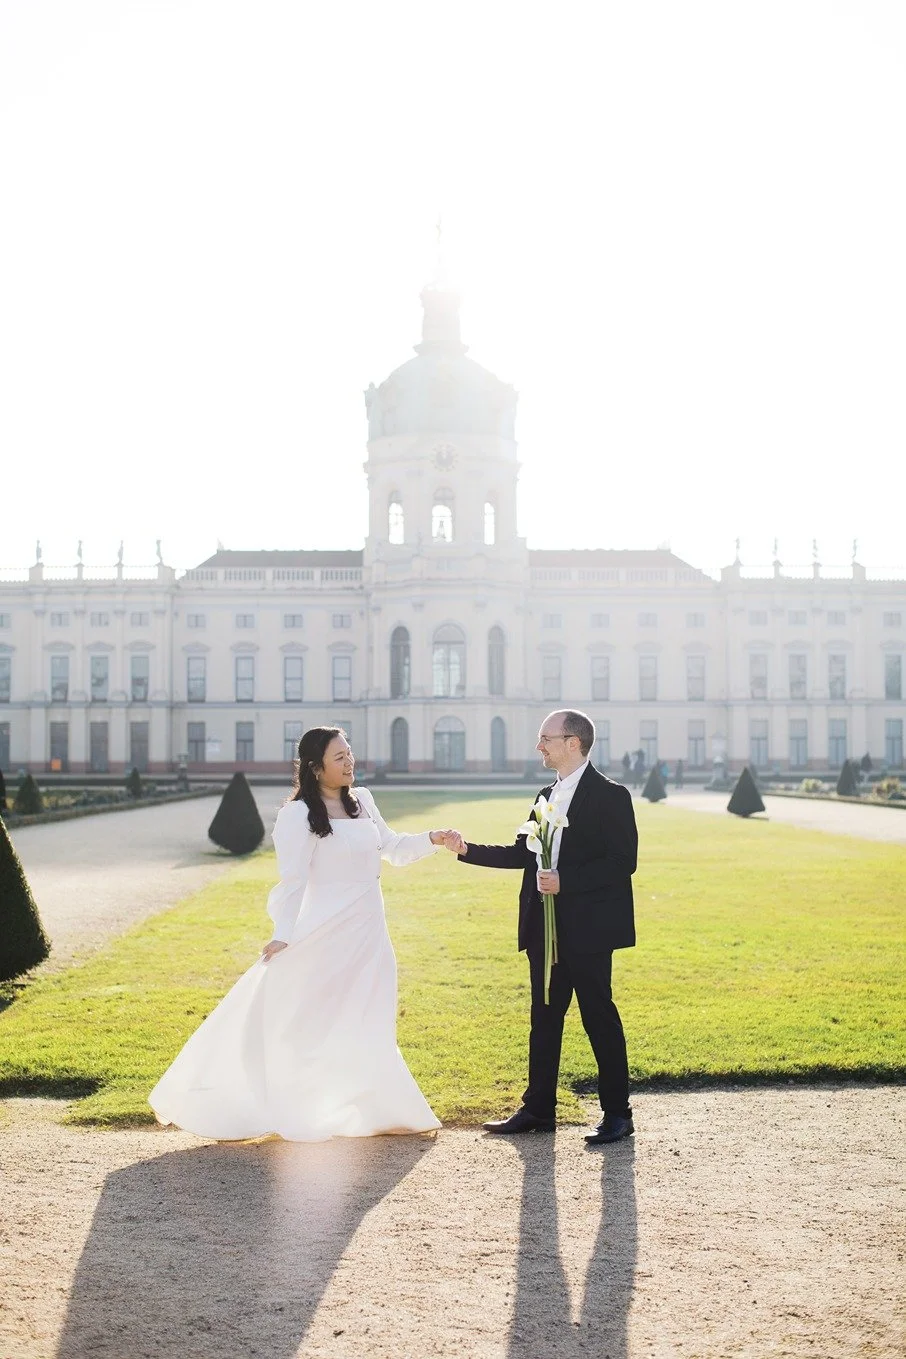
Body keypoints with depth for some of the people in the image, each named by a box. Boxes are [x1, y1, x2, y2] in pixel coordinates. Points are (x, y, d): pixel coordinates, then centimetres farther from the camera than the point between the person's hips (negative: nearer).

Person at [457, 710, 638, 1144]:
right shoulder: (546, 796, 15)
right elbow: (521, 854, 16)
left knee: (599, 1017, -1)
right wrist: (466, 850, 7)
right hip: (546, 928, 8)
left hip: (588, 928, -8)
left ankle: (617, 1113, 10)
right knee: (544, 1017, 12)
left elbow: (622, 861, -16)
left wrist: (565, 880, -22)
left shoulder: (610, 796, -9)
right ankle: (538, 1109, 21)